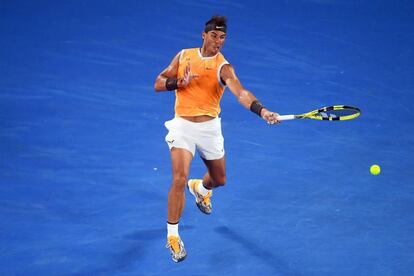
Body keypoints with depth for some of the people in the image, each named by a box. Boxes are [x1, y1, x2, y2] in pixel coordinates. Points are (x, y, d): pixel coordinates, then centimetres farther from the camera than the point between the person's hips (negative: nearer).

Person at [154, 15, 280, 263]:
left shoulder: (223, 67, -9)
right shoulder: (184, 55, 0)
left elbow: (241, 93, -27)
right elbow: (158, 84, 2)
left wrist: (262, 111, -45)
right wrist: (179, 82, -19)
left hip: (209, 128, 1)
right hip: (182, 125, -1)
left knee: (219, 180, 17)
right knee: (179, 179, -17)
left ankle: (200, 189, 57)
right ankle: (172, 236, -4)